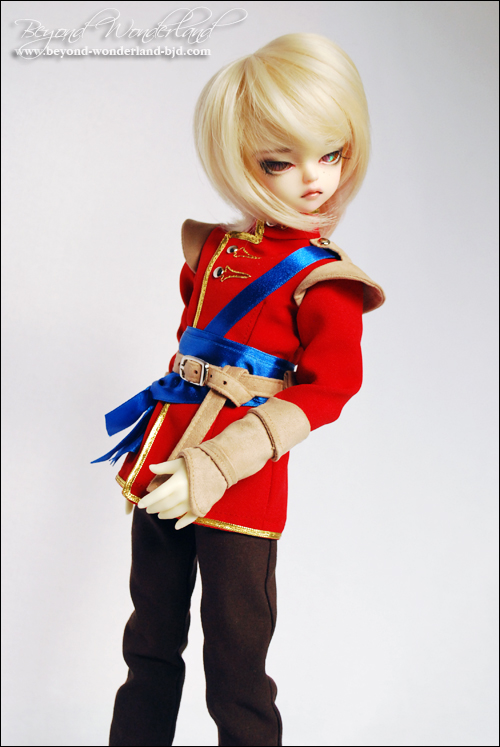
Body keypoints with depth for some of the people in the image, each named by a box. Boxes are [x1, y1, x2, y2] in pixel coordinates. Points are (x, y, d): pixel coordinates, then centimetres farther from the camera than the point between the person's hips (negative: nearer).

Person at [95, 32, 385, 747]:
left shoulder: (323, 282, -9)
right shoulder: (209, 248, 8)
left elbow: (328, 390, -17)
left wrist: (217, 465, -24)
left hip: (238, 498, -6)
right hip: (158, 474, 6)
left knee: (235, 671, 7)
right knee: (150, 644, 21)